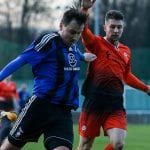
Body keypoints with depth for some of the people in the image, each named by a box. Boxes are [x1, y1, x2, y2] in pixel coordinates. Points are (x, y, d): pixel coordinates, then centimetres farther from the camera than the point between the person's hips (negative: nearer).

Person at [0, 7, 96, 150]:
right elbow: (21, 60, -12)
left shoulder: (73, 46, 10)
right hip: (41, 105, -5)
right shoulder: (48, 41, -11)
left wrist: (82, 56, 47)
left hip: (64, 111, 5)